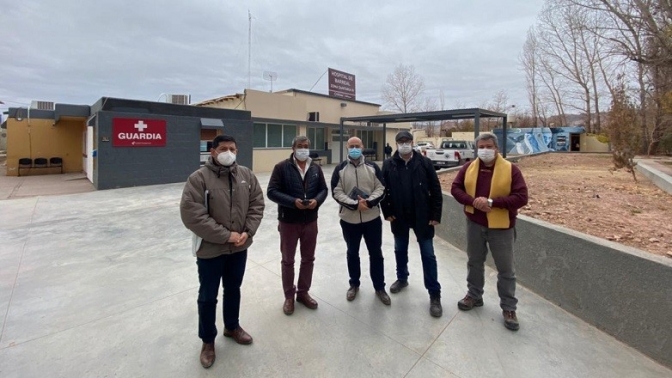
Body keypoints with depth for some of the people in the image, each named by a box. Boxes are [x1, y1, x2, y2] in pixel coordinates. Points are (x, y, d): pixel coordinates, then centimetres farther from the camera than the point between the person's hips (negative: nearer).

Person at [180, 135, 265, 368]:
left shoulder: (246, 175, -2)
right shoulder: (199, 178, -16)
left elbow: (257, 204, 1)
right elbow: (192, 215, -21)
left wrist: (248, 231, -12)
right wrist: (226, 235, -20)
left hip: (240, 247, 4)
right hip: (210, 249, -4)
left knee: (233, 290, 23)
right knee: (208, 297, 14)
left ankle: (232, 327, 47)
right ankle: (208, 340, 37)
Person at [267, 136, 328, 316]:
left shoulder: (316, 168, 5)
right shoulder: (282, 167, -9)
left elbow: (324, 189, 8)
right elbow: (272, 191, -13)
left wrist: (317, 200, -14)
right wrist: (293, 202, -25)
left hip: (310, 221, 4)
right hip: (288, 221, -4)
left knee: (308, 259, 15)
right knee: (288, 260, 11)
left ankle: (303, 292, 35)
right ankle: (289, 296, 30)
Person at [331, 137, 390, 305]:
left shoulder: (372, 167, 2)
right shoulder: (340, 169, -2)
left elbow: (381, 188, -2)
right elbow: (337, 192, -8)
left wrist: (369, 202, -19)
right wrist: (355, 204, -20)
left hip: (372, 218, 1)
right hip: (349, 219, 0)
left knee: (376, 253, 11)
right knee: (352, 253, 16)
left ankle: (379, 287, 29)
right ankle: (354, 284, 36)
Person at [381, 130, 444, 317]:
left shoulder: (424, 162, -7)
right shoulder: (389, 165, -2)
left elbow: (436, 190, -5)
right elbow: (383, 190, 3)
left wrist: (436, 214, -8)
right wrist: (387, 212, -3)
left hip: (422, 217, -2)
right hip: (399, 217, 2)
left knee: (428, 255, 4)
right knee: (400, 250, 18)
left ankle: (434, 295, 16)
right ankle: (402, 278, 42)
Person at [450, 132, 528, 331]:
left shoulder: (511, 169, -10)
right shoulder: (468, 168, 1)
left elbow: (521, 197, -15)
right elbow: (455, 188, 1)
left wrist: (492, 201, -24)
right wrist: (472, 201, -17)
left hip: (501, 227, -3)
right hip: (474, 224, 3)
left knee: (505, 269, 9)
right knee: (474, 262, 18)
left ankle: (509, 308, 26)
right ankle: (474, 296, 37)